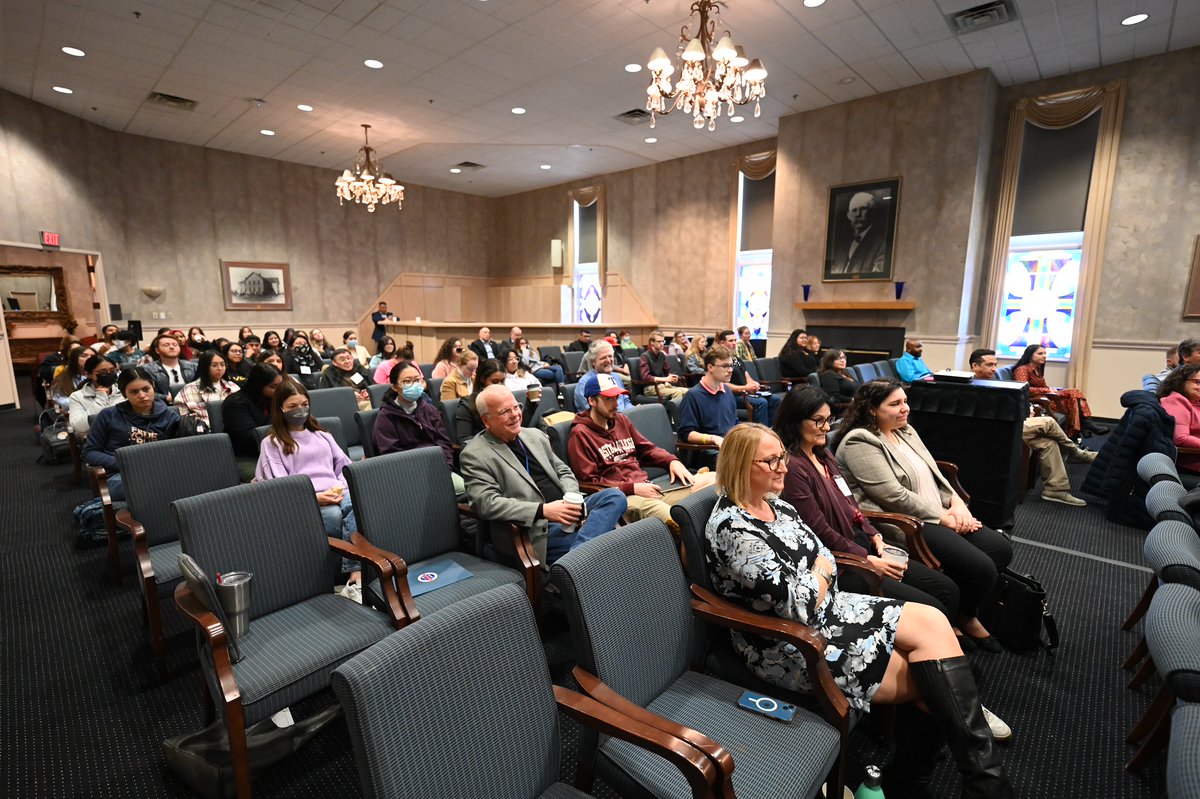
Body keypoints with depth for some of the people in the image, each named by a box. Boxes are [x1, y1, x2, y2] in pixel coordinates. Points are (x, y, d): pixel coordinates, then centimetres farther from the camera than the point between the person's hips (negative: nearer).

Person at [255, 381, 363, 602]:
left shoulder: (322, 435, 30)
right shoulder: (272, 443, 15)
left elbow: (345, 466, 22)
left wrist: (342, 488, -1)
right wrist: (313, 497, -16)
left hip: (338, 493, 3)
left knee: (357, 504, -36)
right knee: (335, 515, -38)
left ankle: (356, 580, -44)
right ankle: (356, 578, -32)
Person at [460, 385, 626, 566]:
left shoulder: (535, 435, 17)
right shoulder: (474, 455, -3)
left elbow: (564, 471, 21)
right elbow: (487, 503, -14)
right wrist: (543, 510, -22)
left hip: (564, 510, 8)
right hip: (537, 529, -8)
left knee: (614, 496, -22)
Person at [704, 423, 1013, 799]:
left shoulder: (774, 503, 3)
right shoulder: (732, 529, -26)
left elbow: (823, 557, 10)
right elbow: (799, 606, -26)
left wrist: (815, 582, -11)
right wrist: (822, 573, -7)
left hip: (824, 608, 8)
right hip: (791, 645, -8)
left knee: (932, 623, -6)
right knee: (932, 676, -9)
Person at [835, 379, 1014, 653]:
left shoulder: (906, 431, 14)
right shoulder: (860, 443, -16)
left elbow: (934, 473, 17)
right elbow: (894, 496, -21)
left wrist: (956, 503, -1)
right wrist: (943, 517, -13)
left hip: (940, 515, 10)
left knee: (1001, 548, 1)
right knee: (981, 568, -17)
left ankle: (966, 607, 21)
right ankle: (964, 618, 15)